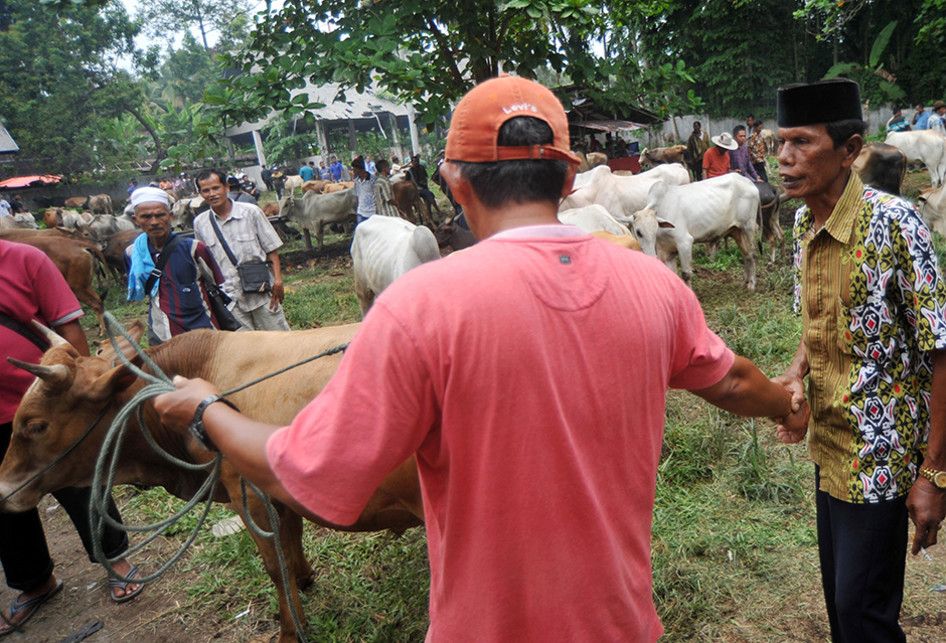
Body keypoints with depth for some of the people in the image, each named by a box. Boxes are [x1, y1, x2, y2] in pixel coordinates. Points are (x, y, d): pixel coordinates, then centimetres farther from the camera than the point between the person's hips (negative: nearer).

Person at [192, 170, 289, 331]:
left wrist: (277, 279, -11)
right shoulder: (200, 223, 4)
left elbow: (271, 249, -2)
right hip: (229, 298, 2)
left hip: (261, 292, -2)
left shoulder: (251, 212, -4)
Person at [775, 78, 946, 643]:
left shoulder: (893, 221, -20)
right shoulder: (805, 223, 2)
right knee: (838, 591, 21)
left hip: (882, 455, -7)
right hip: (828, 443, 7)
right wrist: (795, 375, -6)